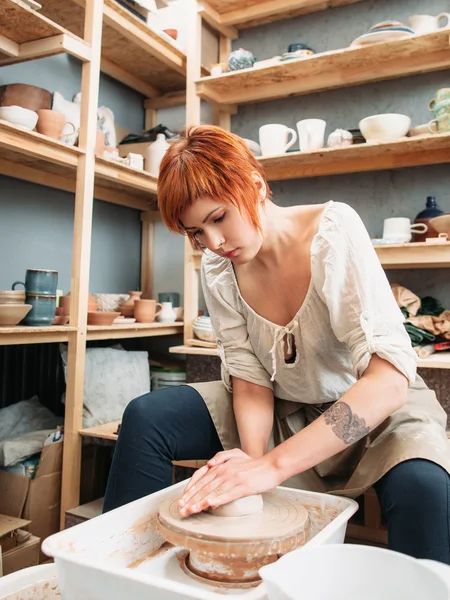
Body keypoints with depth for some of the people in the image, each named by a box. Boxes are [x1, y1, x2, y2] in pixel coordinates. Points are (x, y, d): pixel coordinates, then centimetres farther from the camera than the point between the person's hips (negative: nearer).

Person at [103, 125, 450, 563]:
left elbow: (391, 379, -32)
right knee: (145, 418, -12)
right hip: (283, 410, 4)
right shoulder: (216, 268, -9)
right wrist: (253, 456, -27)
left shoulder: (333, 231, -24)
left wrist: (272, 465, -38)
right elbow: (250, 378, -7)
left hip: (375, 410, -3)